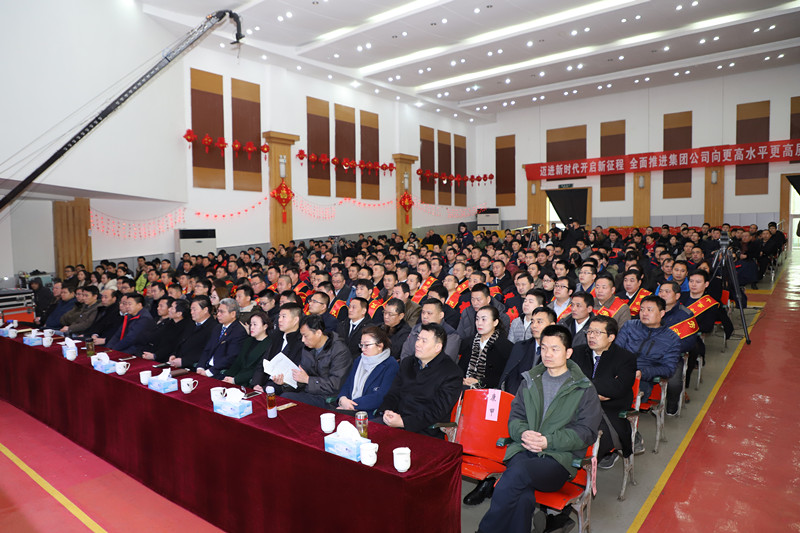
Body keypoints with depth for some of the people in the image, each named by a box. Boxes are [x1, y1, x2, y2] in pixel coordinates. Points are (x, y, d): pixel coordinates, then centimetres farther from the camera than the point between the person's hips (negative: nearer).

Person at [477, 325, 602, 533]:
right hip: (523, 450, 3)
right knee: (523, 497, -31)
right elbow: (515, 417, 18)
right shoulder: (530, 381, 19)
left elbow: (586, 432, 1)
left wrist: (548, 441, -12)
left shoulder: (584, 389, 8)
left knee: (518, 472, -34)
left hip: (559, 458, -3)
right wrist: (523, 433, -7)